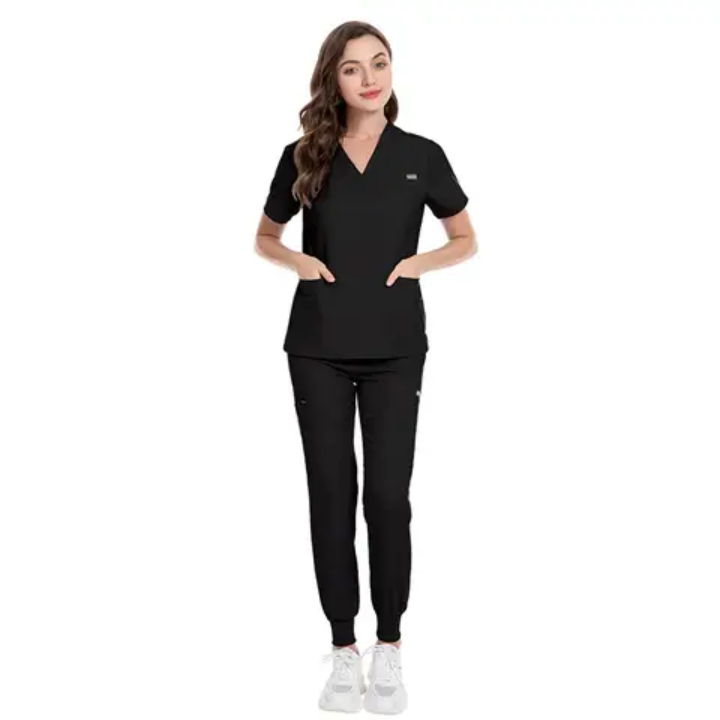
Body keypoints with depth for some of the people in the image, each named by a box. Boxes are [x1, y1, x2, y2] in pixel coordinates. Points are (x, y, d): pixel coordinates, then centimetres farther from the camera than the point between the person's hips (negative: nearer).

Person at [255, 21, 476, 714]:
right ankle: (343, 649, 16)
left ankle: (389, 647, 16)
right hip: (317, 346, 1)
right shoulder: (304, 156, 4)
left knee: (388, 494, -2)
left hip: (394, 347, -1)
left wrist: (418, 262, -7)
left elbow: (465, 240, 13)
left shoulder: (422, 155, 3)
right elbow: (264, 237, 17)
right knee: (331, 493, 4)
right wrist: (298, 261, -4)